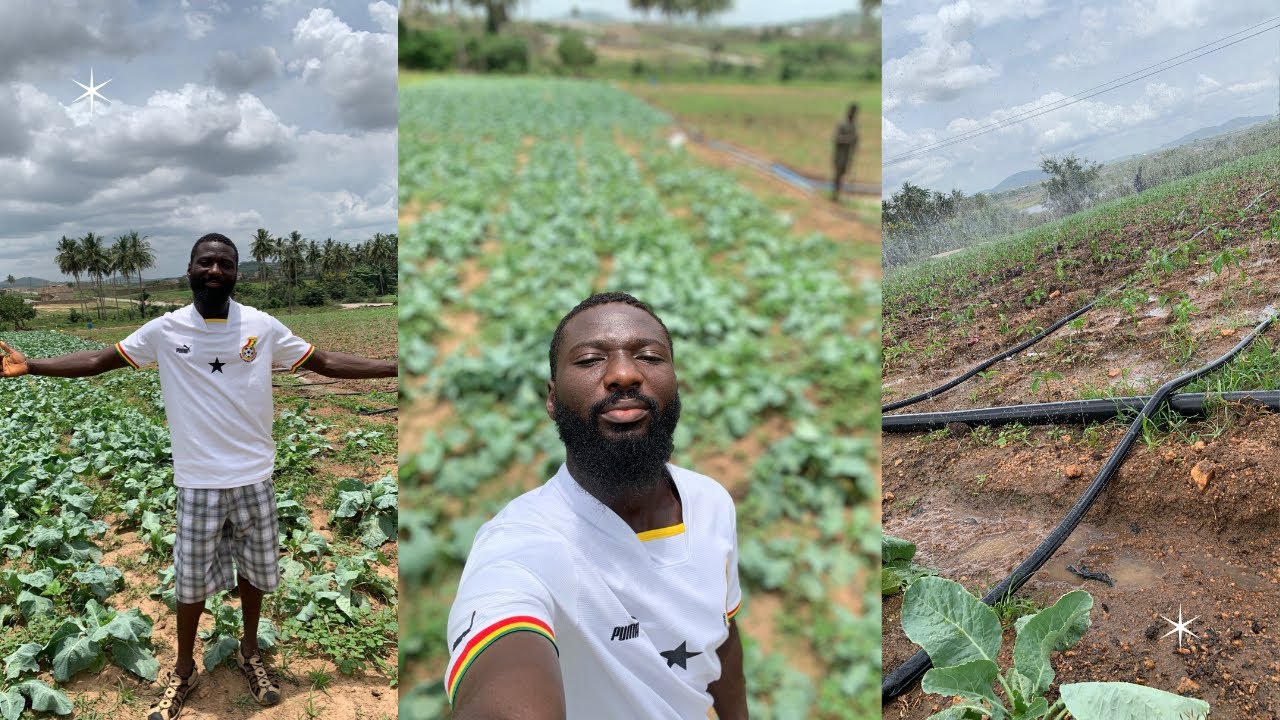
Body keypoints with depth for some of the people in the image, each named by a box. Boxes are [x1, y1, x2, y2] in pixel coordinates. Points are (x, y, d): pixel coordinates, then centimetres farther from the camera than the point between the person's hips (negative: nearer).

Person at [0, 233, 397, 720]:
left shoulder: (262, 327, -6)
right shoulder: (164, 330, -5)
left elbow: (325, 361, -1)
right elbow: (98, 360, 4)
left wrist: (396, 366, -5)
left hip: (254, 477, 1)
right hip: (198, 481, 0)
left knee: (254, 569, 15)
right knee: (192, 578, 10)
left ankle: (250, 653, 39)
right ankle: (183, 671, 32)